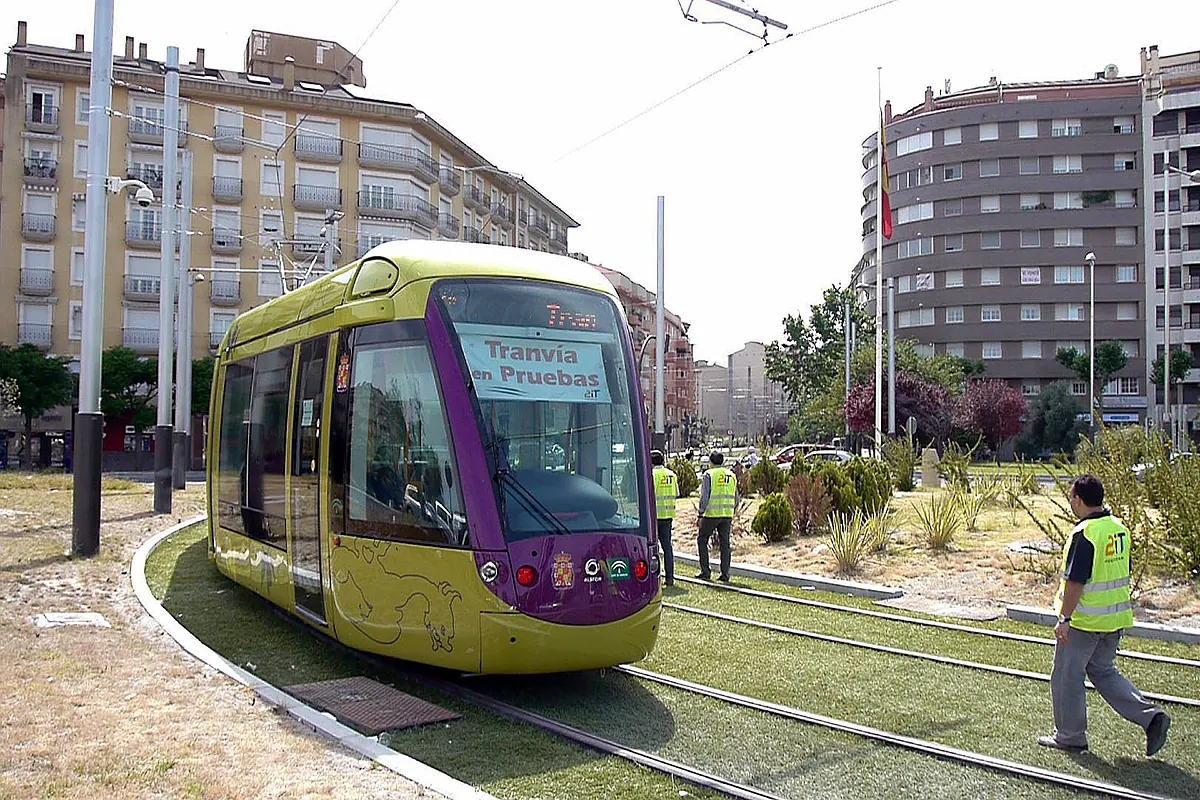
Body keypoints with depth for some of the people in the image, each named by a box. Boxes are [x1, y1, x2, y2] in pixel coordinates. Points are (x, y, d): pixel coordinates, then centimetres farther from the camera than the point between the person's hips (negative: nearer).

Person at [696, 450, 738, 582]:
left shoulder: (709, 474, -6)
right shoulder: (731, 475, 11)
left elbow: (704, 496, -12)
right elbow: (736, 498, 13)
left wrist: (701, 512, -5)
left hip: (711, 514, -5)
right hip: (727, 515, 5)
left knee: (702, 540, 10)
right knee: (725, 543, 7)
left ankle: (705, 572, 8)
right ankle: (725, 574, 6)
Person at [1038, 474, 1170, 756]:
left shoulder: (1084, 534, -21)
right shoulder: (1119, 528, 5)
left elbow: (1075, 582, -22)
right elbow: (1123, 574, 14)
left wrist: (1064, 619, -16)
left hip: (1085, 621, -8)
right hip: (1116, 618, 8)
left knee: (1067, 677, 7)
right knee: (1104, 672, 21)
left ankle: (1070, 737, 17)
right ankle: (1150, 716, 9)